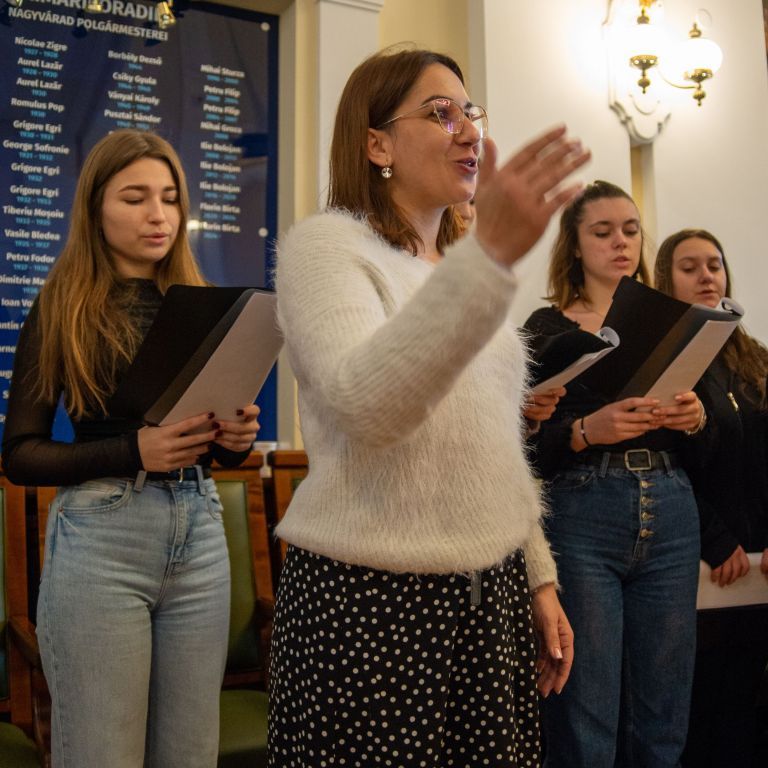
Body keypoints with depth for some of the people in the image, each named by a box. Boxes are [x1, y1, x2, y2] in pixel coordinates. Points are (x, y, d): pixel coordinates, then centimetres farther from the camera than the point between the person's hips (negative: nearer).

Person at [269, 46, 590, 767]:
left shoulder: (463, 264, 15)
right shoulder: (324, 244, -7)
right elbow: (364, 405, -26)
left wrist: (540, 579, 14)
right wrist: (489, 253, -35)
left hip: (493, 593, 7)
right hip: (372, 598, -6)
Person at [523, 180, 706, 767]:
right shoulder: (547, 328, 3)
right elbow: (526, 446, -5)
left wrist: (695, 420, -7)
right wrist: (588, 430, -22)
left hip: (670, 518, 4)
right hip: (583, 518, -3)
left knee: (662, 715, 9)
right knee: (585, 719, -1)